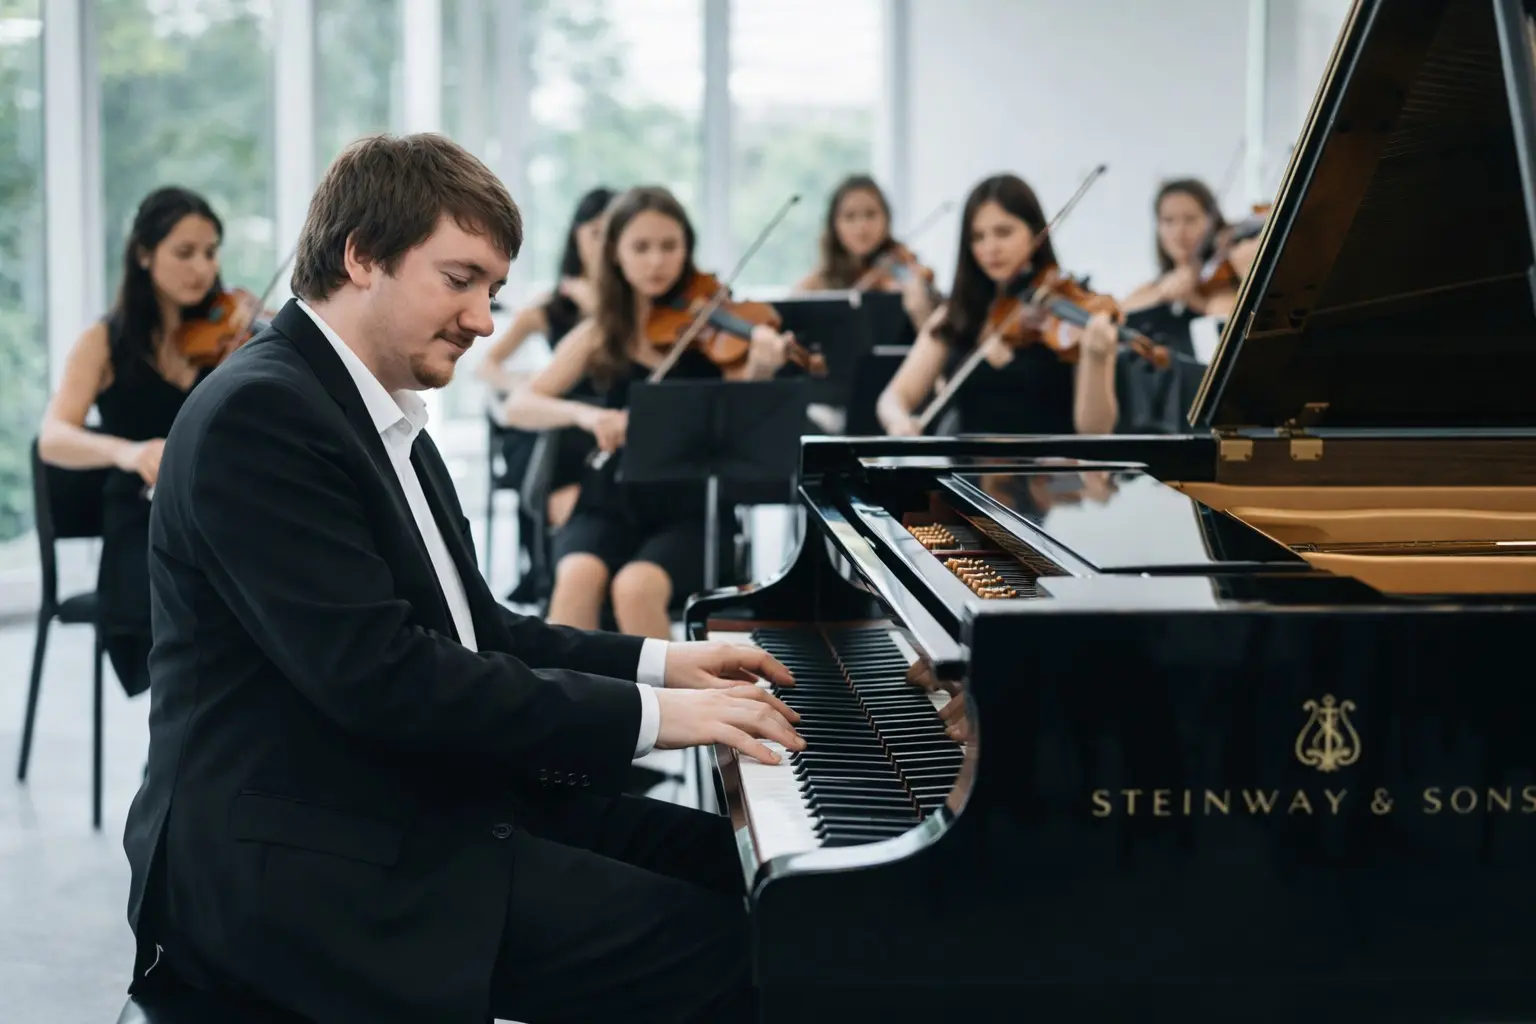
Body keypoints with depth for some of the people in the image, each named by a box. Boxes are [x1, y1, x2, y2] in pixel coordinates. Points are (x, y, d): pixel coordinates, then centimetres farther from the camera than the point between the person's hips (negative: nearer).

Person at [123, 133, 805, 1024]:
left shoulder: (383, 416, 16)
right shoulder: (260, 415, -17)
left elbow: (473, 632, 20)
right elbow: (379, 675, -25)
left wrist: (655, 662, 7)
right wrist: (644, 713, -21)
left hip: (429, 803, 10)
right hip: (300, 865, -10)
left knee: (737, 865, 4)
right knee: (716, 946, -18)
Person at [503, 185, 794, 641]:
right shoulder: (599, 335, 6)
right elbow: (518, 407, -2)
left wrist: (758, 375, -34)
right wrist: (584, 413, -21)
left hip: (692, 512, -2)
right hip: (609, 505, 2)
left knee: (635, 587, -32)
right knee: (578, 578, -31)